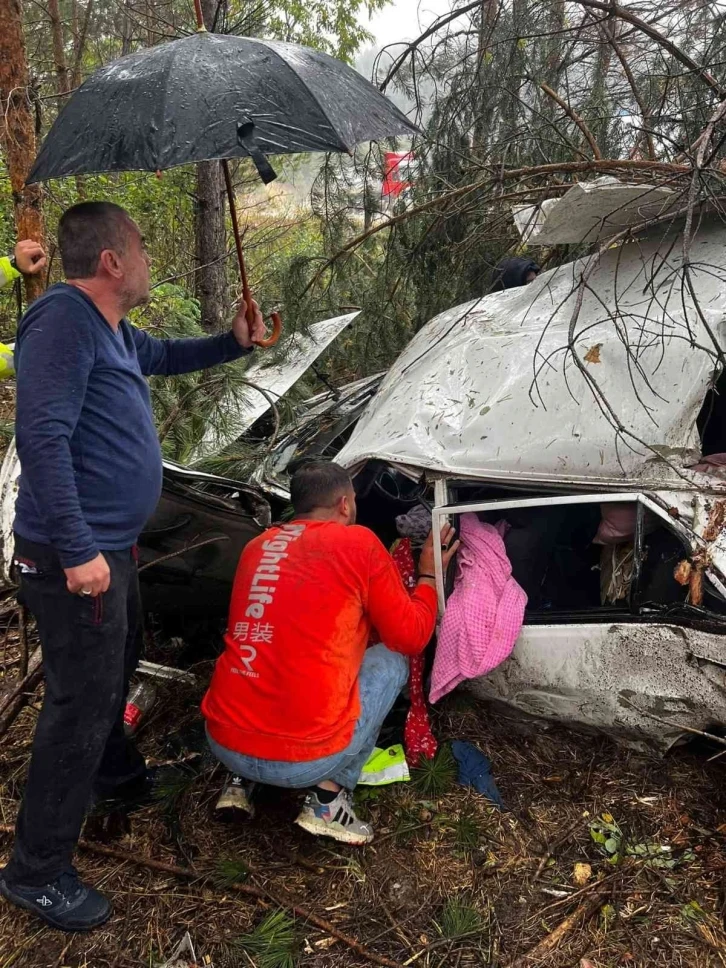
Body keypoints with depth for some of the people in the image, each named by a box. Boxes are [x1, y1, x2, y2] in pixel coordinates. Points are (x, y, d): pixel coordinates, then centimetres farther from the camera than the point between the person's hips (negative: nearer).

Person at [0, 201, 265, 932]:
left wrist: (233, 343, 24)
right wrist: (78, 550, -28)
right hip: (75, 558, -10)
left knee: (116, 671, 27)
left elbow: (164, 357, 35)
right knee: (81, 701, -2)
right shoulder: (63, 319, -19)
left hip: (110, 545, 10)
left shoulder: (115, 330, 12)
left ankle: (115, 774, 52)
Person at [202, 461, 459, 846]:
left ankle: (243, 782, 19)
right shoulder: (358, 542, -4)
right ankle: (328, 796, 6)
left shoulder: (256, 547, 14)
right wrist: (427, 575, 21)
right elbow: (411, 636, 4)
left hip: (223, 744, 6)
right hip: (306, 758, -6)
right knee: (392, 659, 17)